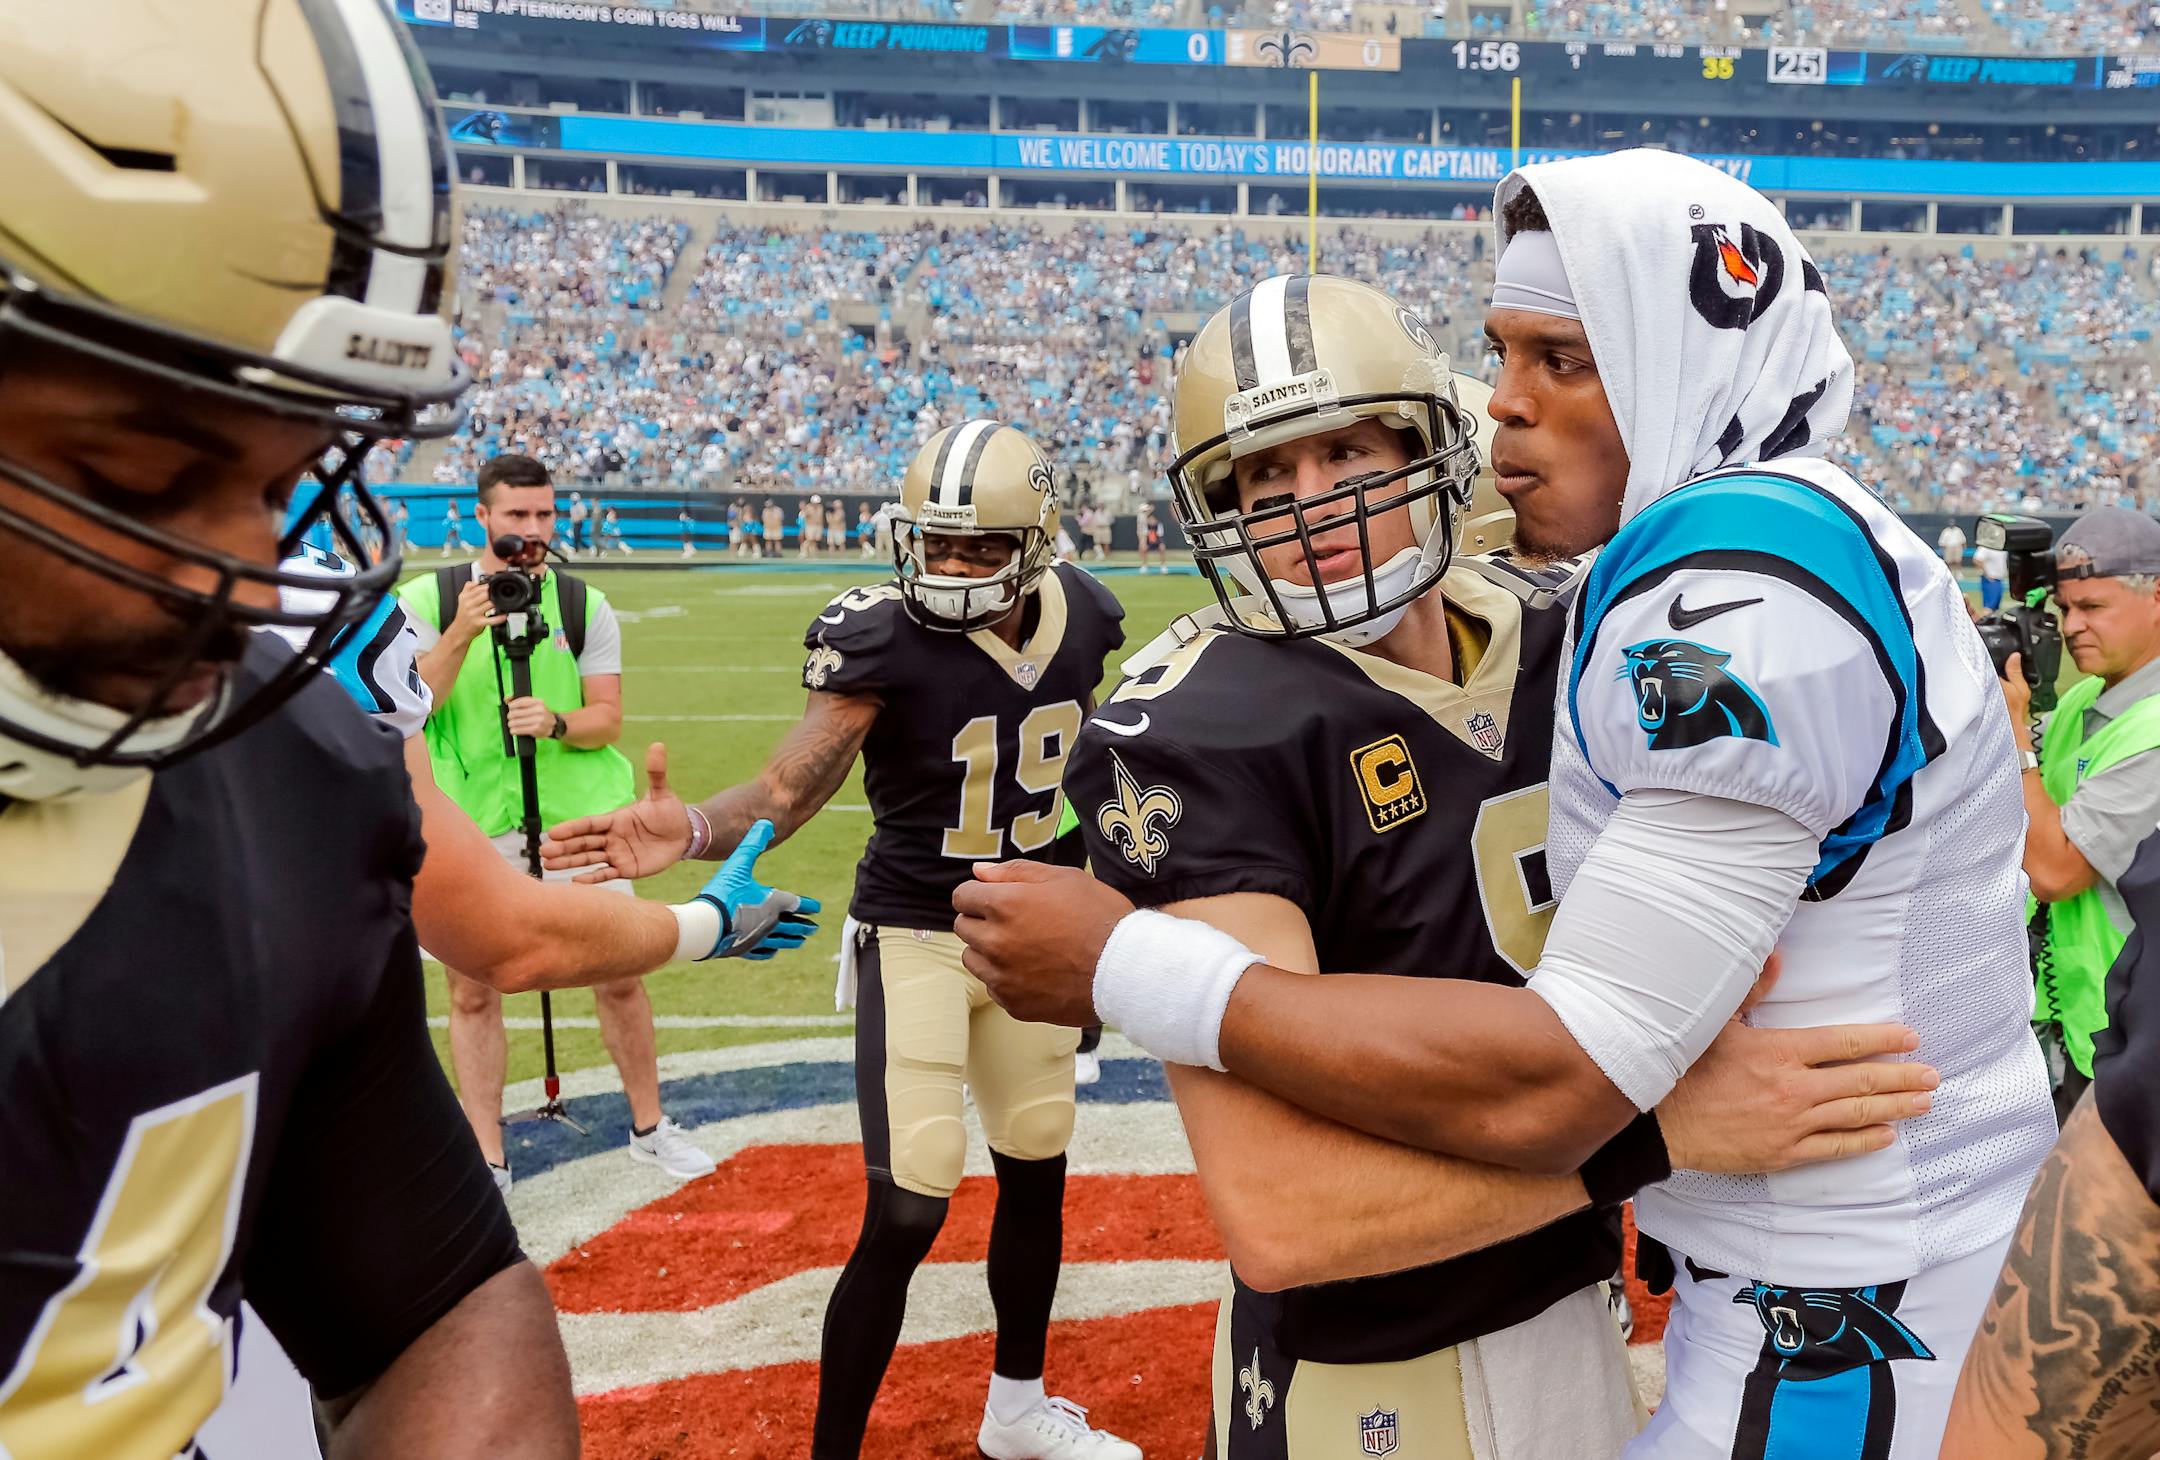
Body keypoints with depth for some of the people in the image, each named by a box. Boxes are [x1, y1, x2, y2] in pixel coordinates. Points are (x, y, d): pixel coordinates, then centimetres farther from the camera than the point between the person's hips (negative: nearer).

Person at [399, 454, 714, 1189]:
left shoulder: (584, 605, 4)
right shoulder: (428, 598, 1)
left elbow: (608, 719, 1)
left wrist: (558, 723, -20)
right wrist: (460, 637, -20)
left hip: (577, 814, 1)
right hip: (471, 825, 0)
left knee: (619, 978, 6)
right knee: (472, 992, 5)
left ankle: (649, 1129, 25)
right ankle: (488, 1158, 20)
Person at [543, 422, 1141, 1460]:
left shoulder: (1080, 616, -4)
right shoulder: (884, 635, -19)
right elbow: (789, 787, -24)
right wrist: (695, 829, -44)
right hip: (917, 938, -5)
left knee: (1037, 1175, 18)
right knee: (906, 1216, -9)